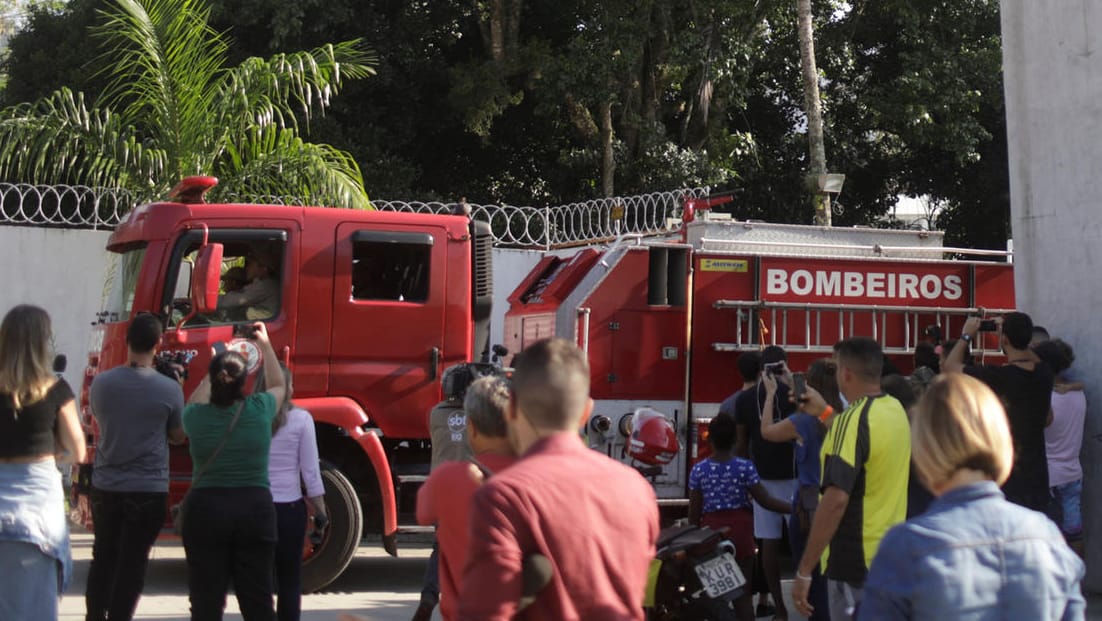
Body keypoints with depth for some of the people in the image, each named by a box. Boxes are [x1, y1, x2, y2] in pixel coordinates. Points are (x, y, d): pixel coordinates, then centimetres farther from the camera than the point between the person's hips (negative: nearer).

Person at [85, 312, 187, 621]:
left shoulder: (101, 383, -5)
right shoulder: (170, 389, -13)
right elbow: (178, 437, 1)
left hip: (105, 487, 3)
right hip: (149, 489, -3)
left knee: (103, 558, 17)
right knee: (132, 563, 3)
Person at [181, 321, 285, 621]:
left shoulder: (196, 416, -3)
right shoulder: (259, 410, -4)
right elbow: (277, 385, 19)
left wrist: (216, 371, 30)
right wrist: (265, 345, 27)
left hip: (205, 509, 0)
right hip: (255, 508, 0)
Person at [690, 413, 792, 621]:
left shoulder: (699, 470, -3)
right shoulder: (744, 467, -8)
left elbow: (694, 512, 0)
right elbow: (765, 501, -9)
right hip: (739, 530, -1)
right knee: (742, 594, 4)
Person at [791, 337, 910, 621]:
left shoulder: (853, 419, -20)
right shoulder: (896, 410, 5)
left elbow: (836, 499, -27)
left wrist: (804, 571, -24)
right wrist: (825, 413, 27)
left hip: (856, 565, -8)